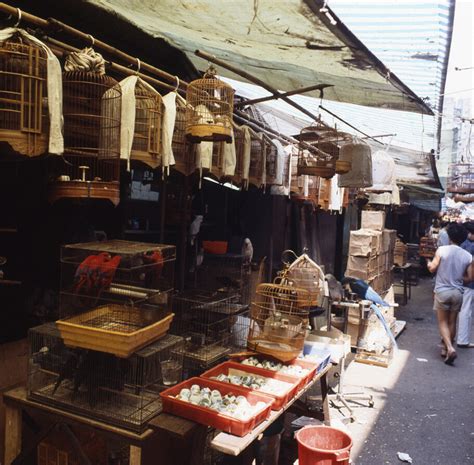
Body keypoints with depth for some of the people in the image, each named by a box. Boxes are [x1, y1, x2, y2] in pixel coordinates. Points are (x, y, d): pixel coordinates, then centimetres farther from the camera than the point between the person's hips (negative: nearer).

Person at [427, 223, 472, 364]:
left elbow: (432, 268, -7)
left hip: (442, 291, -2)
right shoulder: (468, 256, -3)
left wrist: (429, 263, 15)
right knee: (452, 322, 15)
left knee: (443, 322, 6)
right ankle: (446, 348, 26)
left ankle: (450, 348, -11)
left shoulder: (442, 250, -11)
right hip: (457, 292, 3)